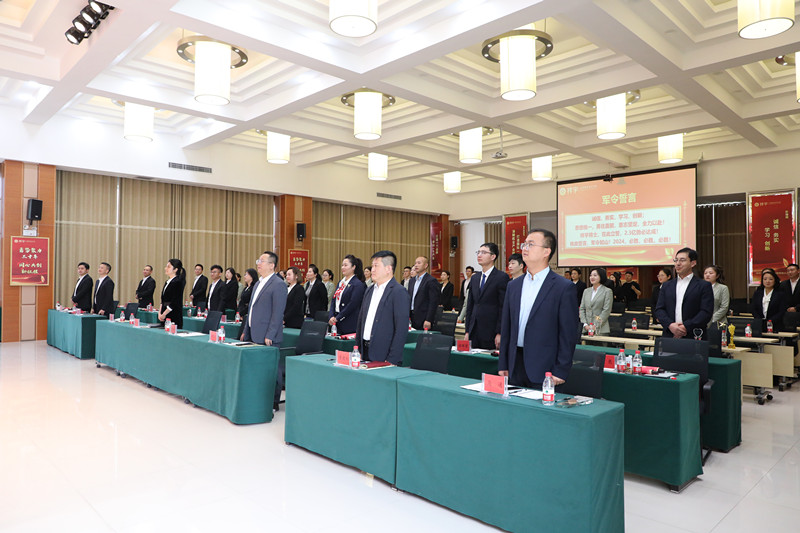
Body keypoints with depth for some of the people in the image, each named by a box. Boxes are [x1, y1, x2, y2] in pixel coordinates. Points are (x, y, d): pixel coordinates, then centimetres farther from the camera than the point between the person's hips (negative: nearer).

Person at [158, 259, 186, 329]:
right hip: (164, 317, 8)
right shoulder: (167, 282, 15)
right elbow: (163, 301, 19)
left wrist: (164, 314, -13)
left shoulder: (178, 282, -11)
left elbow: (175, 302, -16)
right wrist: (160, 312, 6)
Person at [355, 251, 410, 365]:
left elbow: (401, 329, -16)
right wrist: (357, 350, 11)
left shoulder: (399, 292, -11)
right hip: (365, 353, 7)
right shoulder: (370, 290, 13)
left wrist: (392, 360, -18)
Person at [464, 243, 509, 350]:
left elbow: (504, 308, -10)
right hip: (474, 332, 6)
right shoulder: (475, 279, 15)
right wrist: (467, 331, 10)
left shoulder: (502, 277, -6)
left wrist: (499, 333, -15)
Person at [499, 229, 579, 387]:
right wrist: (503, 365, 9)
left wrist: (561, 371, -11)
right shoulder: (513, 285, 10)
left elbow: (569, 334, -7)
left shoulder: (564, 287, -6)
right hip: (515, 367, 5)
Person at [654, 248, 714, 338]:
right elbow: (659, 309, 8)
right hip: (669, 336, 3)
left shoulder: (704, 286, 3)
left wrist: (686, 327, -15)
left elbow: (706, 312, -6)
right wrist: (670, 325, -10)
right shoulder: (666, 286, 14)